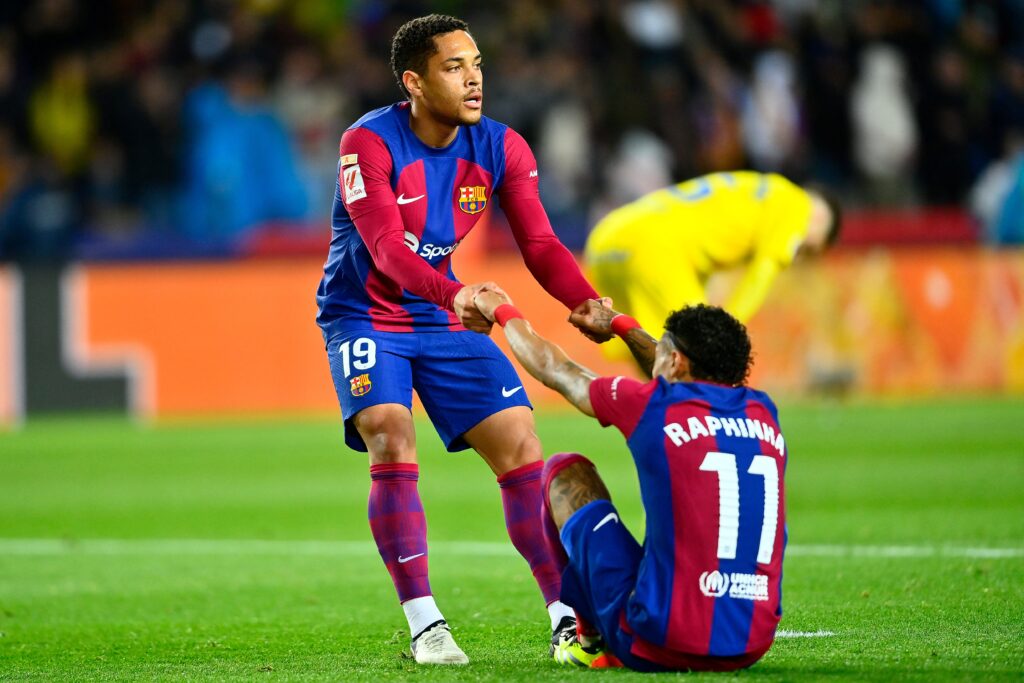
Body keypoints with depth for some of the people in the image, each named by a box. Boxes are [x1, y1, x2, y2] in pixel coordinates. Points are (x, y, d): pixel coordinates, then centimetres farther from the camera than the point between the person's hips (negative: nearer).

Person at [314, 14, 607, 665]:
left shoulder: (501, 148, -5)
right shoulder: (369, 143, -20)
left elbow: (541, 246, -9)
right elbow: (385, 246, -32)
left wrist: (588, 304, -29)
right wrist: (455, 295, -50)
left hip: (447, 316, 5)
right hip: (365, 315, -5)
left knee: (519, 441, -6)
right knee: (392, 441, -24)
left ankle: (565, 612, 0)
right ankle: (424, 624, -18)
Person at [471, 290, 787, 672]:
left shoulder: (653, 405, -5)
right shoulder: (763, 412, 9)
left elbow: (554, 369, 15)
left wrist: (503, 311, 33)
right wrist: (618, 325, 47)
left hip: (660, 646, -5)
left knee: (563, 471, 15)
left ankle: (593, 639, 26)